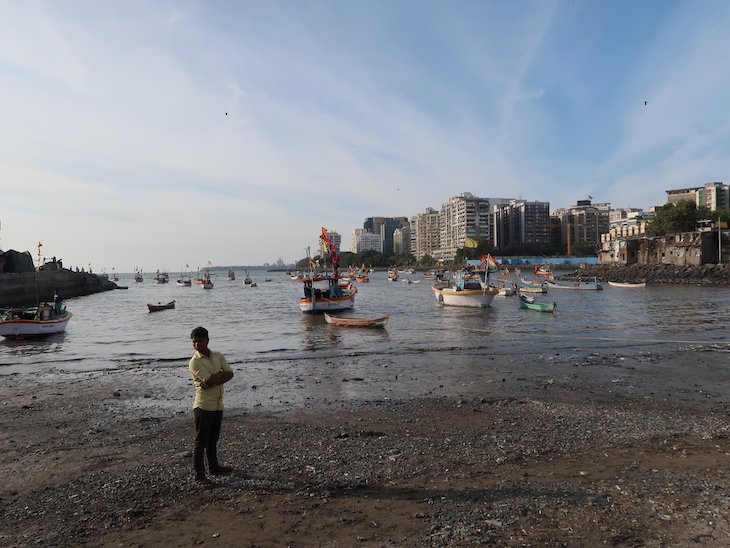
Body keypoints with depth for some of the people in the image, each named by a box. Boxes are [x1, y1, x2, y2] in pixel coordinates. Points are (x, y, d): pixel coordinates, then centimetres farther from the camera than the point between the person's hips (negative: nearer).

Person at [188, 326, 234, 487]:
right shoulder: (194, 362, -14)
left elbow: (230, 374, -5)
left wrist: (213, 381, -17)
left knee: (213, 439, 21)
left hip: (218, 405, 6)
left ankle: (214, 467, 35)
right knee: (201, 442, 2)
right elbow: (210, 380, -24)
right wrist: (221, 374, -7)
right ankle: (199, 475, 12)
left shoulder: (218, 356, 5)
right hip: (203, 407, -6)